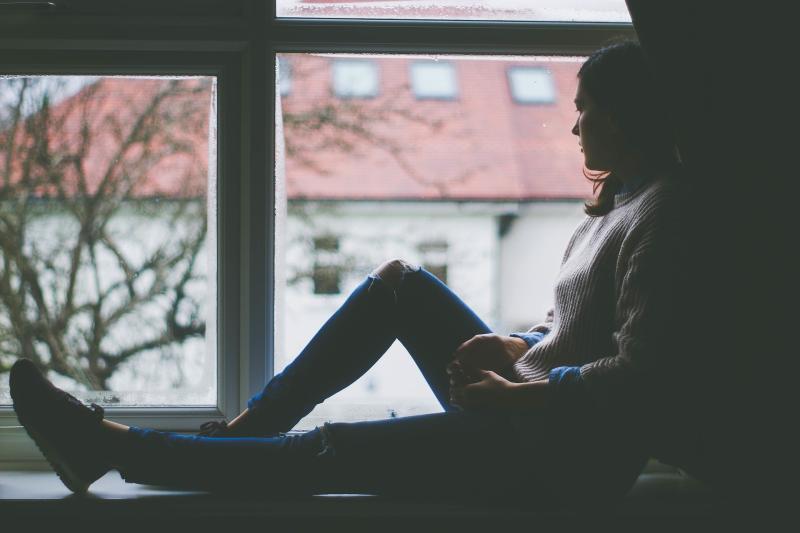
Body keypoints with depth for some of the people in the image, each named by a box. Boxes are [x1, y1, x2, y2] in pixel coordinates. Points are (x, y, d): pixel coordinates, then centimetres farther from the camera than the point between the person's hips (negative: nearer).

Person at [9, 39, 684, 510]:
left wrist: (511, 396, -18)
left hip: (570, 455, -10)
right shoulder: (623, 198, 15)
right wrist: (516, 349, 3)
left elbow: (636, 374, -25)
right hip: (529, 414, 10)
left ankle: (115, 447, -8)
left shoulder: (659, 214, -16)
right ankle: (244, 427, 6)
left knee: (332, 452, -15)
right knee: (398, 281, 7)